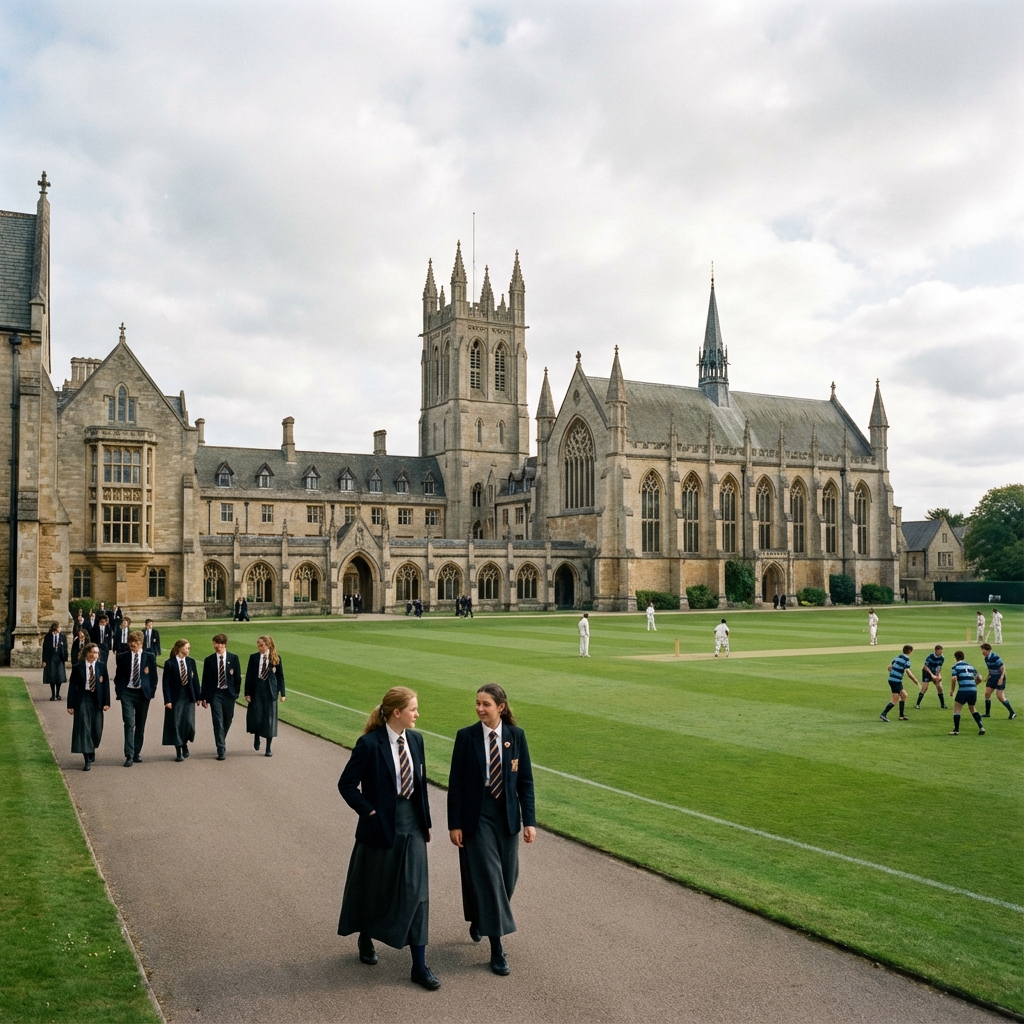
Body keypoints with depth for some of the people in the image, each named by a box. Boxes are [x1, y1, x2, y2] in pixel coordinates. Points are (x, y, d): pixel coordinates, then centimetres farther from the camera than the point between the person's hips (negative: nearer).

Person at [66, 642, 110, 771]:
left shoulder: (102, 667, 3)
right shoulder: (78, 668, -2)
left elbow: (106, 685, 2)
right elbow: (72, 687, 0)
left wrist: (106, 702, -4)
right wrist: (70, 705, -4)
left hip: (97, 700, 2)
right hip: (82, 699, -2)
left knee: (96, 729, 8)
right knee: (83, 728, -7)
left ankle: (92, 750, 37)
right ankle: (88, 760, -4)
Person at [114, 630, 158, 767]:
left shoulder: (150, 657, 2)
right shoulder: (122, 657, 2)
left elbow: (153, 676, 5)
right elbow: (118, 676, 8)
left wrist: (152, 692, -2)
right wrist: (118, 691, -2)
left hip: (143, 693, 1)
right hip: (127, 693, -1)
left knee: (140, 725, 9)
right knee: (129, 724, -11)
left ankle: (137, 752, 22)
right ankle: (129, 756, -11)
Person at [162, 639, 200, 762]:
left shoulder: (191, 662, 6)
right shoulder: (169, 663, -6)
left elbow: (195, 680, 8)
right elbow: (166, 683, -7)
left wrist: (198, 696, 6)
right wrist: (167, 700, -13)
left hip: (189, 697, 3)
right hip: (176, 697, -3)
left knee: (189, 723, -2)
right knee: (176, 724, 1)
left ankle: (184, 744, 25)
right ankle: (179, 752, 11)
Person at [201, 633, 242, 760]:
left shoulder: (234, 658, 0)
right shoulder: (209, 660, -1)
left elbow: (237, 677, 4)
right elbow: (206, 679, 0)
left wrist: (236, 693, 1)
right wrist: (204, 697, -3)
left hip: (229, 693, 1)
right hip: (215, 694, -1)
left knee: (227, 721, 12)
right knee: (218, 722, -6)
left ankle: (221, 742, 36)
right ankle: (221, 750, -3)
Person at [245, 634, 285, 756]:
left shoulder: (276, 658, -2)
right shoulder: (253, 657, -1)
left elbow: (280, 676, 3)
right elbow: (248, 676, 1)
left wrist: (282, 693, 0)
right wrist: (247, 693, -4)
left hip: (270, 692, 0)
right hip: (256, 691, 1)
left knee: (269, 719, 3)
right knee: (255, 717, -2)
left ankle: (268, 748, 13)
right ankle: (257, 737, 31)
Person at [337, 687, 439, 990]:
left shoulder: (415, 739, 1)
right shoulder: (370, 744, -17)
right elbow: (347, 784, -12)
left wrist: (425, 821, 10)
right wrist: (369, 812, -13)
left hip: (412, 827, 4)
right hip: (381, 826, -4)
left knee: (416, 893, 2)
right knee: (373, 889, 15)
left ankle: (420, 965, 9)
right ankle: (366, 940, 43)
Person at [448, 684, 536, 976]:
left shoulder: (516, 736, -3)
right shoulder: (466, 736, -8)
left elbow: (526, 780, 1)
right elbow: (455, 783, -4)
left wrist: (529, 820, -3)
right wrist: (454, 824, -6)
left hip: (507, 816, 3)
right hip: (477, 816, -3)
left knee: (506, 877, 12)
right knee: (487, 877, -6)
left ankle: (480, 919, 40)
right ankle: (496, 948, 2)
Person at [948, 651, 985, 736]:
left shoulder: (956, 666, 2)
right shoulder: (970, 666, 18)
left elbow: (953, 678, -11)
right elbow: (979, 678, 18)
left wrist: (952, 690, 0)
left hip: (963, 690, -5)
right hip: (973, 690, 5)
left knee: (956, 709, 6)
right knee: (973, 709, 25)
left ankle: (956, 730, 4)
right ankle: (981, 727, 16)